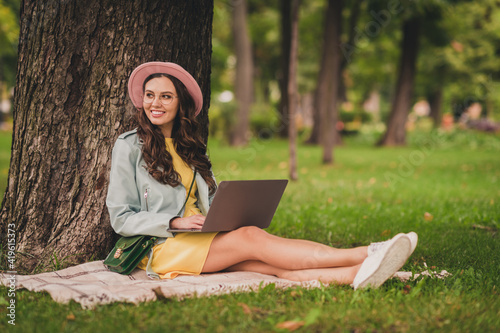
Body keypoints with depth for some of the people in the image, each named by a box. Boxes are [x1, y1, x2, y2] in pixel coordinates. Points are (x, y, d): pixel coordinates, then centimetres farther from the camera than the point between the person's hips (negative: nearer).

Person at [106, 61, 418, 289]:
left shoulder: (191, 146, 19)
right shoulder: (129, 146, 1)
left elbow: (212, 201, 19)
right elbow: (121, 218, -4)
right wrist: (176, 222, -17)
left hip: (202, 240, 6)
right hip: (161, 248, -5)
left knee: (266, 263, -24)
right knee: (252, 238, -27)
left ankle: (355, 275, -47)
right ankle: (365, 255, -38)